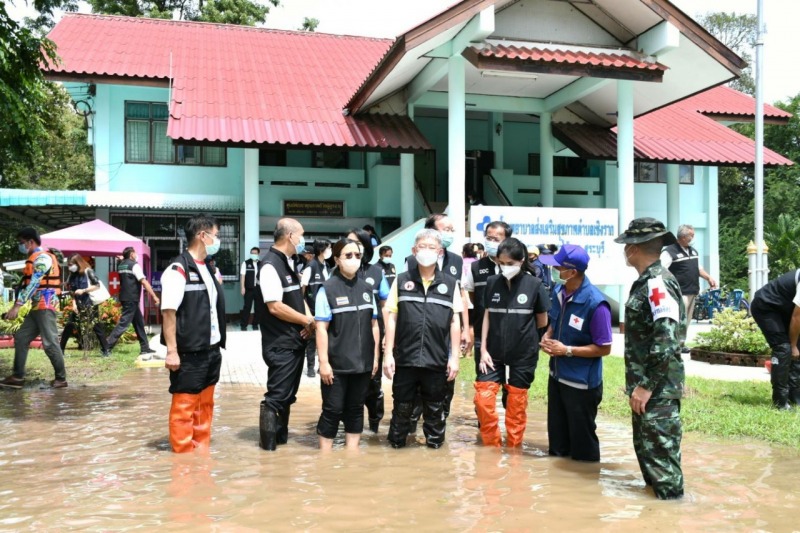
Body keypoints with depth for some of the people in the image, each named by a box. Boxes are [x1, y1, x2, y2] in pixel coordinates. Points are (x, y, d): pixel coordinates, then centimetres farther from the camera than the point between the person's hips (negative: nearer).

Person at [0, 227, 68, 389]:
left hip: (45, 306, -10)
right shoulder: (35, 259, 18)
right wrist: (17, 306, 9)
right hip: (37, 307, 10)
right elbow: (27, 284, 16)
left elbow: (33, 284, -21)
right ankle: (18, 377, 12)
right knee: (20, 338, 9)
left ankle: (61, 378, 2)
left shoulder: (42, 258, -12)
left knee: (49, 343, -7)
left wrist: (17, 306, -24)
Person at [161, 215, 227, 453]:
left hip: (211, 351, 9)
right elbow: (168, 312, -18)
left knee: (205, 405, 16)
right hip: (189, 354, -8)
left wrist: (217, 344, 17)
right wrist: (172, 351, -22)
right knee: (184, 407, 2)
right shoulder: (178, 269, -13)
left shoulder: (207, 269, 14)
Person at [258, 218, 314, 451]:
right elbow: (275, 307, -24)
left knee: (288, 394, 18)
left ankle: (281, 437, 30)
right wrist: (307, 320, -14)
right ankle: (268, 444, 8)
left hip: (296, 340, 9)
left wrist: (309, 318, -2)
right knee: (277, 396, -3)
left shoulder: (289, 263, 12)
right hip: (280, 344, -9)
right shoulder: (270, 265, -17)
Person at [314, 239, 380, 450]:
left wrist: (375, 357, 10)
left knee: (356, 409, 13)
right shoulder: (327, 289, -6)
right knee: (332, 411, 3)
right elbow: (321, 328, -10)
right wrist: (324, 362, -14)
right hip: (337, 364, -5)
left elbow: (374, 324, 13)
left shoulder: (366, 289, 10)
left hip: (362, 363, 5)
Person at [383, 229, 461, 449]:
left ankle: (435, 444, 27)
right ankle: (396, 443, 27)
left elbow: (455, 322, 4)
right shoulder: (401, 281, 4)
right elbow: (391, 318, 3)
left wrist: (454, 356, 0)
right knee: (402, 406, 11)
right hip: (405, 357, 0)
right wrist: (388, 354, -2)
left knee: (435, 407, 12)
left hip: (437, 360, 0)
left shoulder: (450, 284, 3)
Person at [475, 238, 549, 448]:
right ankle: (491, 444, 15)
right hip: (494, 353, 2)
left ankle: (513, 448, 25)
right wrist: (483, 349, 0)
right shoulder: (492, 283, 0)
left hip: (523, 354, -2)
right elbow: (487, 316, 4)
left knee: (516, 404, 8)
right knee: (482, 399, -4)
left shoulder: (534, 285, -8)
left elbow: (542, 322, 2)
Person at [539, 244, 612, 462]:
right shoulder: (558, 291, -3)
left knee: (582, 437, 10)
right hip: (557, 375, 7)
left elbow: (604, 348, -18)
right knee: (556, 431, 22)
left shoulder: (595, 303, -25)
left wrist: (567, 350, -21)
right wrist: (547, 337, -6)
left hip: (581, 382, -7)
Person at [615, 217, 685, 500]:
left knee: (660, 449, -4)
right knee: (646, 445, 18)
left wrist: (646, 386, -23)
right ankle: (656, 491, 29)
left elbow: (667, 340, -25)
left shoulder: (658, 283, -18)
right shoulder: (646, 281, 13)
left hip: (658, 389, -10)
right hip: (645, 385, 10)